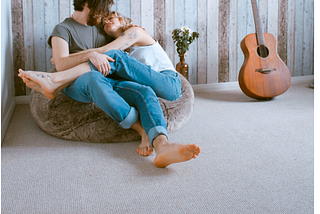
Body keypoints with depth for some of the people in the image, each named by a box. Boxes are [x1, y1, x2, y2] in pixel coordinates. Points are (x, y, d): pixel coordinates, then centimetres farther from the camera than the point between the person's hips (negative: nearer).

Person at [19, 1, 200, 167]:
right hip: (78, 84, -5)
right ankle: (141, 129, -38)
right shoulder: (63, 29, 8)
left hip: (108, 81, 5)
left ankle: (162, 146, -54)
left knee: (146, 92, -26)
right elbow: (61, 65, -7)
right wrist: (90, 55, -20)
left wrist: (131, 31, 29)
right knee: (93, 78, -42)